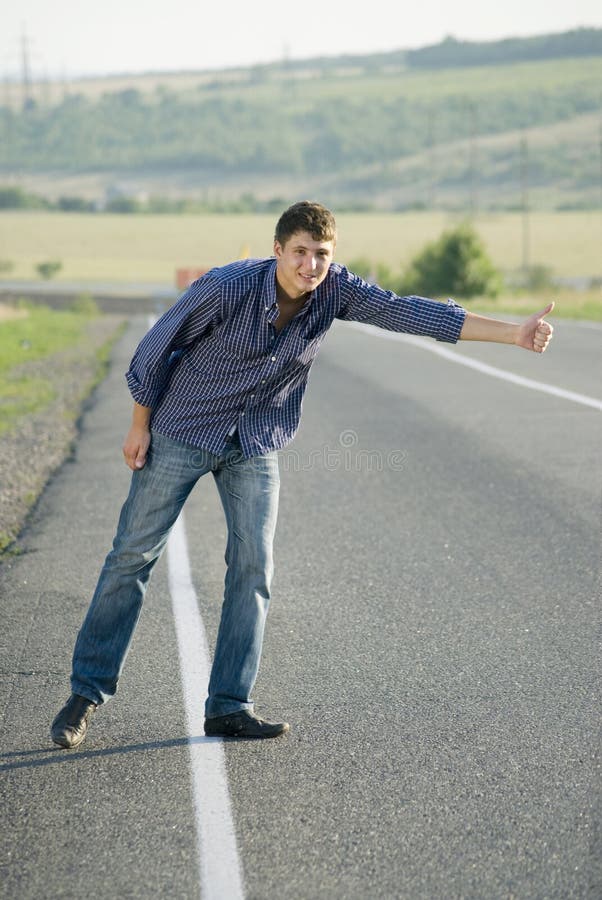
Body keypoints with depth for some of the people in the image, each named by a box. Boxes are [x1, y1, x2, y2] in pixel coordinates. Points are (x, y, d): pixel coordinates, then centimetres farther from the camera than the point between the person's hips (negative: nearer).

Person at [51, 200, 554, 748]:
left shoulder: (335, 290, -13)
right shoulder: (226, 288, -25)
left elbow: (407, 312, -17)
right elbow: (157, 347, -12)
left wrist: (512, 334, -23)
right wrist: (140, 426, -5)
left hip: (257, 446, 4)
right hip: (182, 431, -4)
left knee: (254, 568, -4)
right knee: (134, 556, 0)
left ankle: (228, 707, 4)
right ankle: (88, 693, 9)